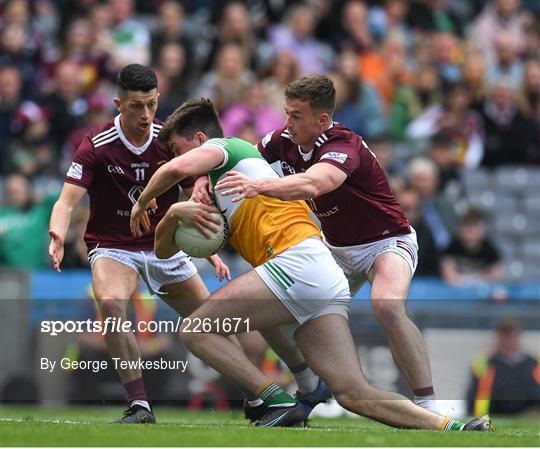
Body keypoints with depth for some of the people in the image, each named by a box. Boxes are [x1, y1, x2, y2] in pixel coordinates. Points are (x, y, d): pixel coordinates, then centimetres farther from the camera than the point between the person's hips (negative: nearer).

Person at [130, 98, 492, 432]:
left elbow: (178, 169, -12)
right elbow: (164, 250, 32)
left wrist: (142, 203, 5)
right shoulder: (216, 200, 35)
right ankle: (451, 429, -14)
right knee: (356, 395, -4)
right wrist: (174, 214, 11)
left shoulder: (226, 146, 10)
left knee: (196, 330, -6)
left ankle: (278, 402, -17)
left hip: (298, 260, -9)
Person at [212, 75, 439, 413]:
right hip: (338, 247, 8)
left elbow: (313, 184, -52)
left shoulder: (344, 147, -31)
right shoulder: (284, 141, -8)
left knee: (388, 306, -34)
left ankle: (428, 407, -32)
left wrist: (260, 186, -67)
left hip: (386, 242, -8)